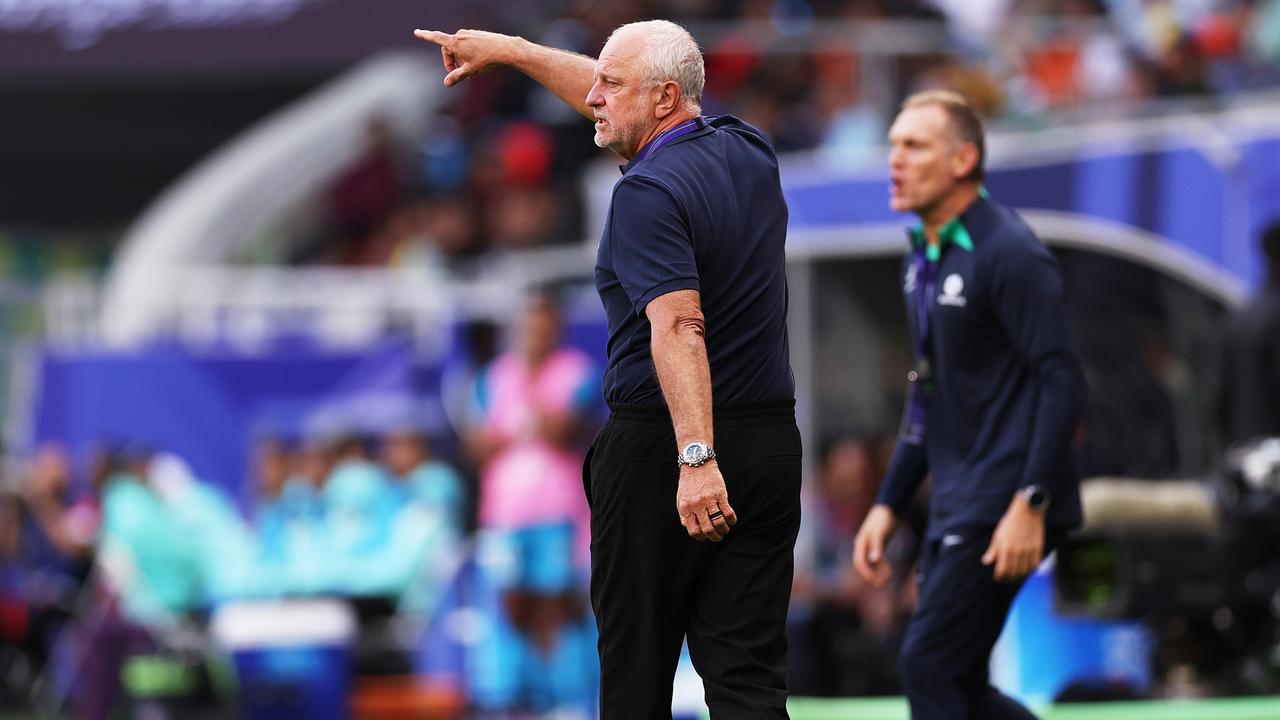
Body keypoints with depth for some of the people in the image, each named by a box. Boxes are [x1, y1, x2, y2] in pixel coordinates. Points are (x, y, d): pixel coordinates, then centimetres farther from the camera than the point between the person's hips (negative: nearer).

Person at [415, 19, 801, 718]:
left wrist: (694, 459, -35)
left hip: (658, 449, -7)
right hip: (771, 442, 7)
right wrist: (509, 51, 34)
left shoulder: (647, 194, -14)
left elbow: (679, 326, -27)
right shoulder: (748, 153, 11)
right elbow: (618, 106, 26)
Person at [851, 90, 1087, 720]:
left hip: (1005, 511, -9)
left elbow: (1063, 382, -18)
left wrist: (1030, 506, -24)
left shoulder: (1009, 255, -13)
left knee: (929, 664, -13)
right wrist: (889, 505, 19)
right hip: (954, 508, 9)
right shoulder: (923, 256, 15)